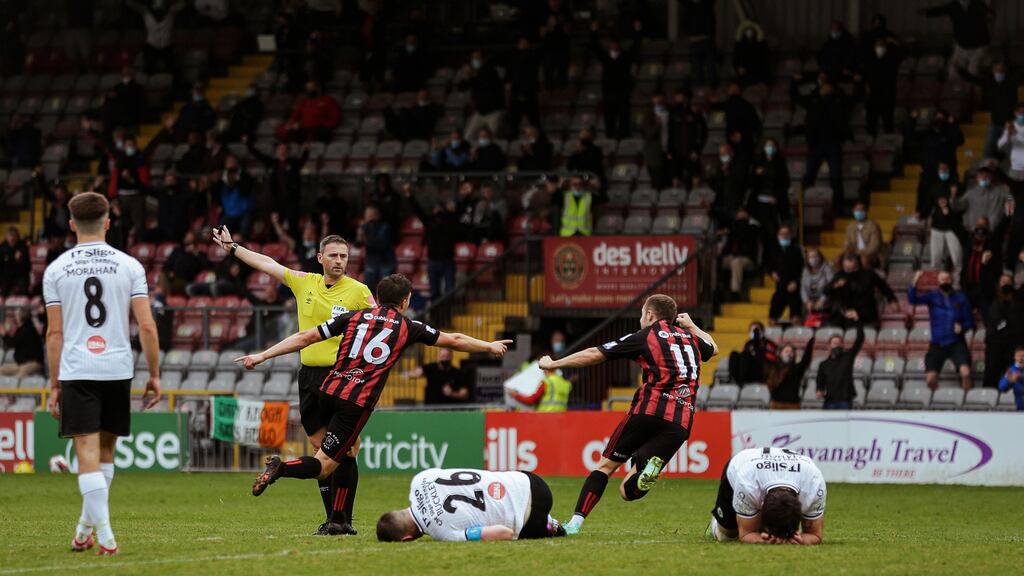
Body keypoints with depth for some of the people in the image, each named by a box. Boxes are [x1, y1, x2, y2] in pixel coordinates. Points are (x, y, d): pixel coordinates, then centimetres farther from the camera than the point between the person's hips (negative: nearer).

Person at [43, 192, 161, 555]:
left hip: (76, 372, -1)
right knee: (105, 450, 17)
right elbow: (147, 326, -3)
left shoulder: (56, 269, 2)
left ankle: (103, 534, -14)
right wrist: (154, 375, 5)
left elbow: (55, 333, 2)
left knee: (88, 452, -4)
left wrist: (53, 385, 7)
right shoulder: (129, 266, 2)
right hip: (117, 370, 1)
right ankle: (87, 526, 26)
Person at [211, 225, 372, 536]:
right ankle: (332, 517, 11)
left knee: (344, 452, -9)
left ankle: (342, 519, -7)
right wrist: (232, 247, 26)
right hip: (310, 376, 5)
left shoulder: (358, 291, -2)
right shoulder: (304, 283, 10)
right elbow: (268, 264, 20)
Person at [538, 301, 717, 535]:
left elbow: (594, 354, 8)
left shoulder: (645, 336, 8)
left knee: (606, 465, 9)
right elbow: (713, 348, 47)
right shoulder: (690, 338, 22)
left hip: (650, 410, -4)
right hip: (681, 424, 4)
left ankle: (575, 522, -5)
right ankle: (649, 469, -31)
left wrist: (553, 364, 18)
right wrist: (692, 326, 56)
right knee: (628, 491, 3)